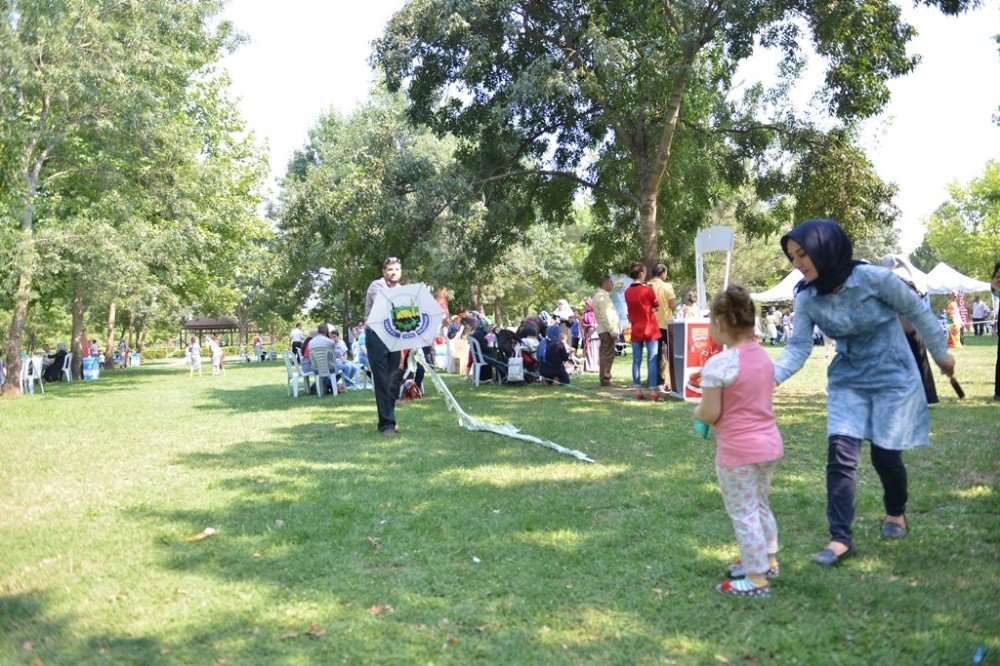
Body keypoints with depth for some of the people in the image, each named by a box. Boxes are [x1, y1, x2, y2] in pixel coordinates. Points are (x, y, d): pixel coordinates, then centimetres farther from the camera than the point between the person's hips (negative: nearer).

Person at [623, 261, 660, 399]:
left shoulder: (627, 292, 3)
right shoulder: (648, 289, -10)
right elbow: (656, 306, 2)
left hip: (635, 331, 4)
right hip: (650, 329, -4)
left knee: (636, 361, 6)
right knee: (652, 361, -2)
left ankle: (638, 390, 7)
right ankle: (653, 390, -4)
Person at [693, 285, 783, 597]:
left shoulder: (718, 364, -21)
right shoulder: (764, 356, 4)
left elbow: (710, 414, -19)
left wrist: (697, 411, 2)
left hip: (737, 452, -8)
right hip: (769, 443, 8)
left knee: (743, 514, 4)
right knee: (760, 506, 25)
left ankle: (756, 578, 12)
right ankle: (768, 560, 39)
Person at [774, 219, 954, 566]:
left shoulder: (873, 278, -21)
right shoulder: (807, 299, -9)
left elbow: (917, 312, -7)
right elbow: (799, 347, -11)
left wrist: (941, 353, 5)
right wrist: (772, 375, -30)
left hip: (892, 376, -3)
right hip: (848, 380, 3)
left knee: (885, 453, 2)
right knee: (840, 452, -11)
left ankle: (896, 513, 34)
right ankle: (840, 538, -5)